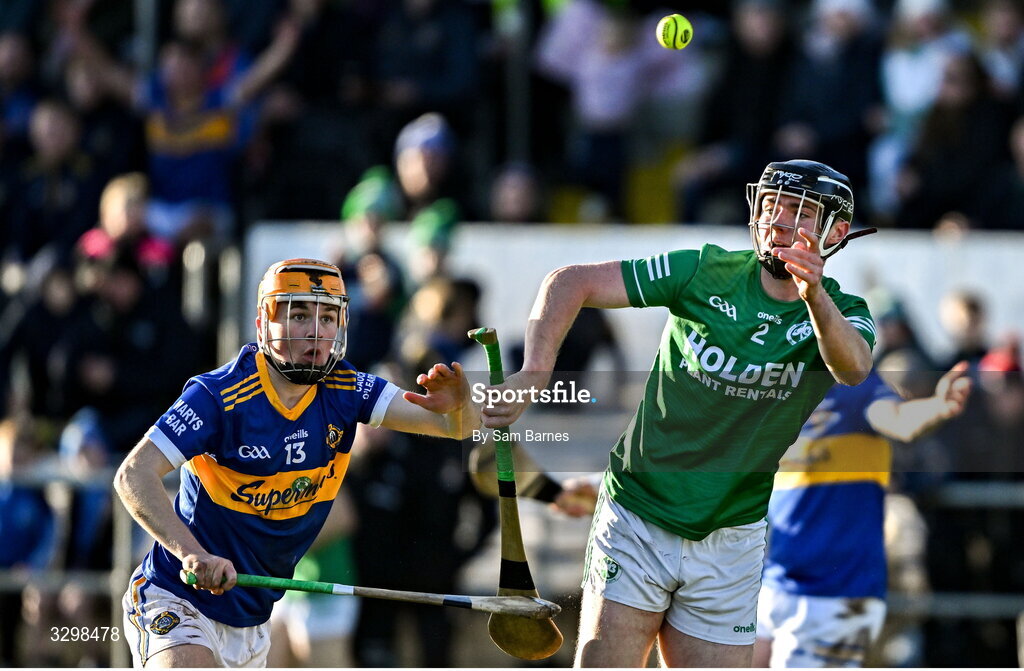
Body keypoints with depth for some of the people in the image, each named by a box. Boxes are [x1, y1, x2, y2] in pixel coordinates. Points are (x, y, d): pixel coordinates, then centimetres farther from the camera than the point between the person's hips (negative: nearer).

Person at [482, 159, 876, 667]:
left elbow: (854, 370, -31)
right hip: (634, 523, -1)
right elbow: (569, 283, -5)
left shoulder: (841, 315, -6)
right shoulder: (706, 273, -6)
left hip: (730, 545, 1)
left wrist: (815, 299, -52)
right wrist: (534, 374, -23)